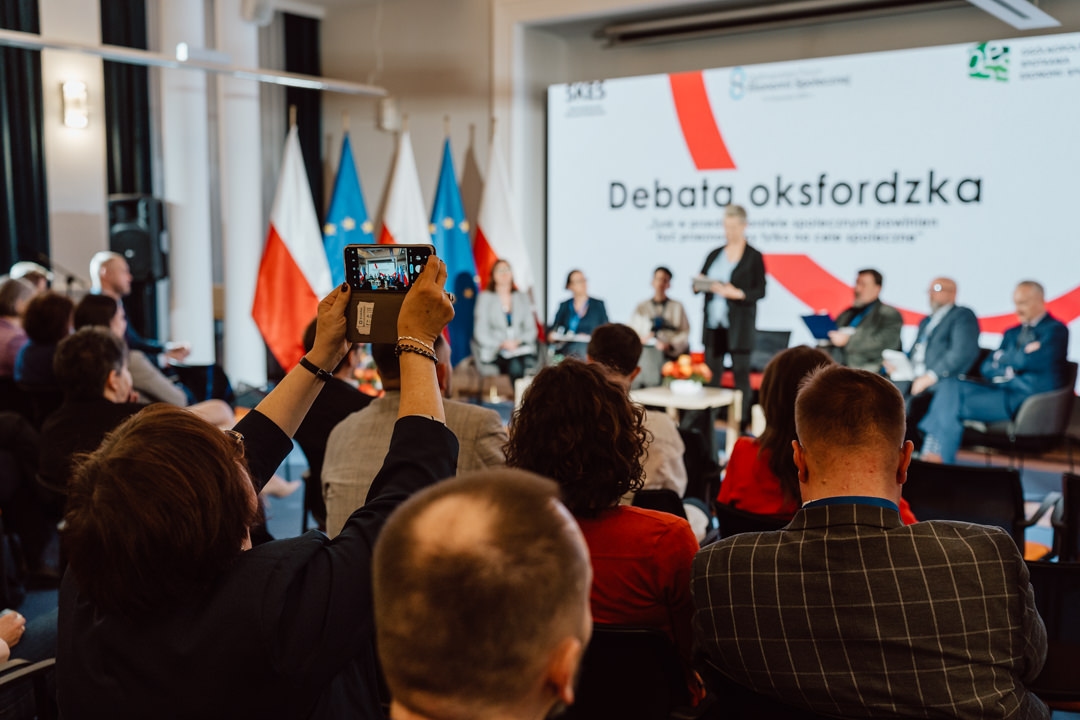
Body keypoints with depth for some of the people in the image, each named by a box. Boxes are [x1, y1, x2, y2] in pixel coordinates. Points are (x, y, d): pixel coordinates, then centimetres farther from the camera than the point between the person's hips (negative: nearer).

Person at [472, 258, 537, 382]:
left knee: (529, 362, -33)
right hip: (494, 351, -3)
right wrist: (501, 344, -14)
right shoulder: (485, 298, 7)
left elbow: (531, 329, 13)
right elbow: (480, 334, 1)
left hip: (521, 347, 3)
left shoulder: (522, 298, 18)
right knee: (515, 365, -35)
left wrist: (519, 341, -7)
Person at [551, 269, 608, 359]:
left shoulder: (598, 304, 15)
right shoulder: (564, 306, 19)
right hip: (568, 346, 1)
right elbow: (554, 327, 13)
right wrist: (552, 335, -11)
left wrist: (589, 337, -6)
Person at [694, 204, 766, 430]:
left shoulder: (754, 257, 0)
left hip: (739, 325, -4)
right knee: (711, 373, 5)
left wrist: (736, 293, -20)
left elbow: (760, 291, -6)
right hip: (714, 323, 5)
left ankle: (742, 424, 3)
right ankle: (707, 424, 9)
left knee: (741, 373, -2)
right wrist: (699, 284, -8)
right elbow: (698, 284, 15)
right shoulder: (714, 255, 13)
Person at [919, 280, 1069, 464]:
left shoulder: (1056, 330, 0)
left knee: (955, 404, -23)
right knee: (950, 384, -17)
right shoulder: (1012, 333, 23)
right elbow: (986, 368, 14)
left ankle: (939, 458, -15)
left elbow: (1029, 361, -16)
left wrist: (1002, 357, 1)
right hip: (1000, 389, 7)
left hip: (1026, 398, -7)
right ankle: (929, 452, -27)